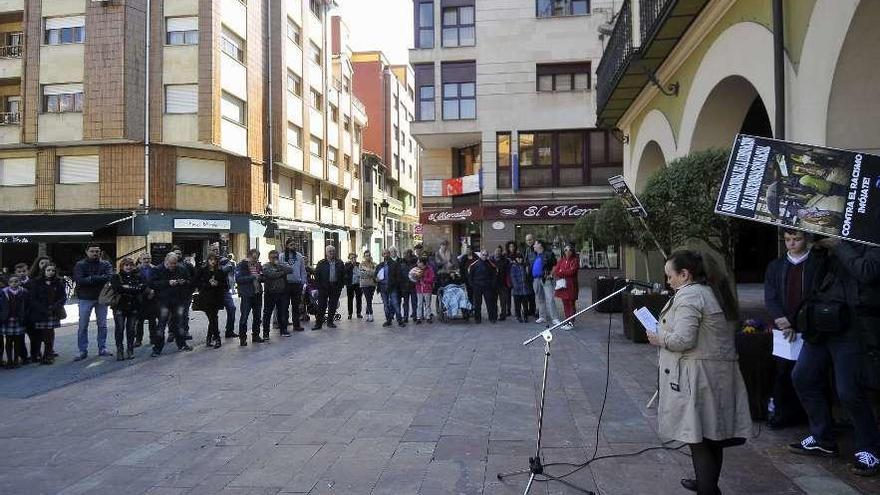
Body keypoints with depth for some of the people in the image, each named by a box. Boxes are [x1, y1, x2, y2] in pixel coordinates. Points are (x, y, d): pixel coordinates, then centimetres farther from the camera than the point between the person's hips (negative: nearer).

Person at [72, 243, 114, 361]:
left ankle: (102, 348, 18)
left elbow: (109, 277, -14)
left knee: (102, 325, 9)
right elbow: (79, 280, -14)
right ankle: (83, 351, 10)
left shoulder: (106, 264, 4)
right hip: (85, 299, -1)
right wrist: (99, 279, -16)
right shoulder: (80, 265, 1)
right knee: (83, 326, 2)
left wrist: (90, 278, -16)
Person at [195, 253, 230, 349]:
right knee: (213, 318, -7)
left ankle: (209, 339, 16)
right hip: (206, 299, -2)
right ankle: (216, 339, 0)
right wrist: (209, 284, -14)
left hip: (217, 298, 2)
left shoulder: (220, 271, 8)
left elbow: (225, 284, 8)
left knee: (212, 319, 2)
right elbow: (197, 283, -2)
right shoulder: (202, 271, 3)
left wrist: (217, 284, -11)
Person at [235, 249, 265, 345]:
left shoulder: (258, 265, 11)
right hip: (247, 295, -6)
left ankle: (256, 335, 25)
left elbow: (263, 278, 17)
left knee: (257, 316, 13)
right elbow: (238, 279, -17)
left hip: (258, 294, 6)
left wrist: (260, 277, -7)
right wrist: (252, 277, -20)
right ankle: (242, 338, 4)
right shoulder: (242, 265, -6)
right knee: (244, 316, -4)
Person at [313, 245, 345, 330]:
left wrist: (340, 285, 1)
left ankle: (330, 322, 17)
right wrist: (319, 286, -4)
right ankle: (318, 323, 0)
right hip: (323, 288, -2)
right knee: (322, 306, -3)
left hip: (336, 287, 2)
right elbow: (316, 275, 2)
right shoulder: (321, 263, 3)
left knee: (333, 306, 6)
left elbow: (343, 275, 9)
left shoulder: (339, 263, 9)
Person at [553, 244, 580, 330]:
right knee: (565, 304, 9)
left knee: (571, 304, -2)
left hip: (571, 285, -5)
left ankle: (571, 323, 1)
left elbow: (572, 271, -15)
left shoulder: (575, 260, -3)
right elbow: (555, 269, 6)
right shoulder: (561, 260, 14)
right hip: (562, 284, 5)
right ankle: (567, 321, 17)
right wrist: (556, 276, -15)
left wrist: (560, 272, -8)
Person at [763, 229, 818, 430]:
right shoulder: (775, 266, 14)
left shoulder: (819, 264, 2)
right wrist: (782, 320, -11)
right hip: (783, 330, 3)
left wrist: (795, 324, -12)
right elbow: (770, 298, 5)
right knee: (782, 373, 2)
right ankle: (782, 413, 11)